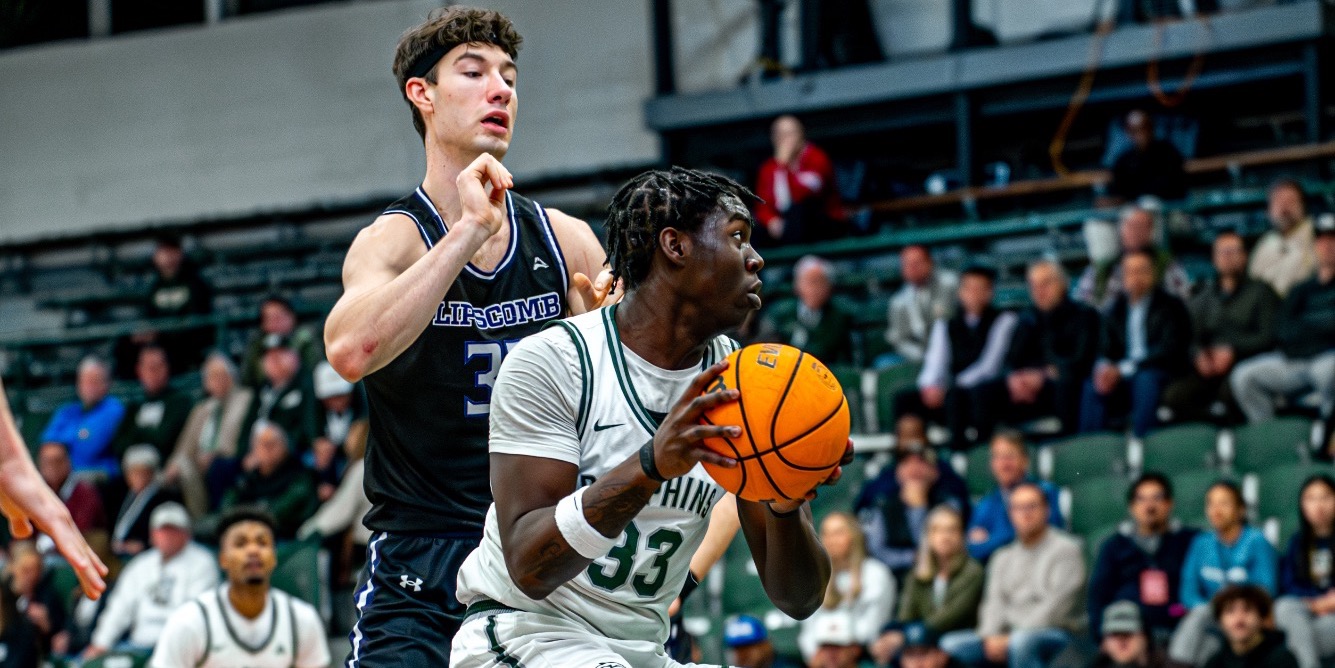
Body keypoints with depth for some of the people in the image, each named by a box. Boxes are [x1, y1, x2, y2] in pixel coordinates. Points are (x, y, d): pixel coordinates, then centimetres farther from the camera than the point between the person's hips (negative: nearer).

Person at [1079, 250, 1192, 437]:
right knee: (1093, 386, -25)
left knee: (1146, 380, -37)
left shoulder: (1170, 307, 2)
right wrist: (1104, 368, -16)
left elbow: (1168, 351, -10)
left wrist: (1123, 370, -19)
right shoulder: (1117, 308, 16)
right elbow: (1105, 350, 11)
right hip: (1123, 376, 4)